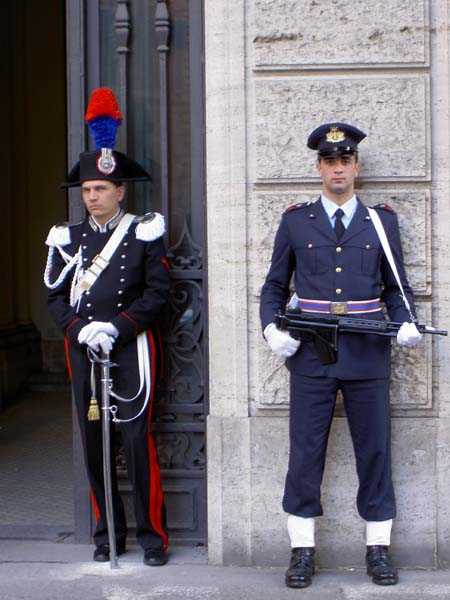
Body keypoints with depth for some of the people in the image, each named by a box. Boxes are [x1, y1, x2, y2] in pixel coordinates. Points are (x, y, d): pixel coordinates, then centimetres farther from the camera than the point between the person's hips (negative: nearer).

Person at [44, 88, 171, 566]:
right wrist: (81, 329, -10)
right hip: (83, 351, 4)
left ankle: (151, 535, 8)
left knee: (137, 441, -5)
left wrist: (115, 326, -16)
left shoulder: (144, 234, 0)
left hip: (132, 350, -4)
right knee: (93, 443, 7)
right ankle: (107, 534, 20)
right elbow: (56, 296, 8)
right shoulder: (68, 238, 10)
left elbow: (158, 292, -6)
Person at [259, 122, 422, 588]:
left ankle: (378, 548, 18)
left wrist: (407, 323, -8)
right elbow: (274, 287, 10)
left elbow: (396, 286, 11)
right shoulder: (295, 220, 7)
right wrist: (271, 329, -7)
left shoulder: (383, 221, 8)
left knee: (374, 451, 6)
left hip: (368, 354, 1)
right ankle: (303, 550, 14)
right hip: (310, 354, 0)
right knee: (305, 453, 3)